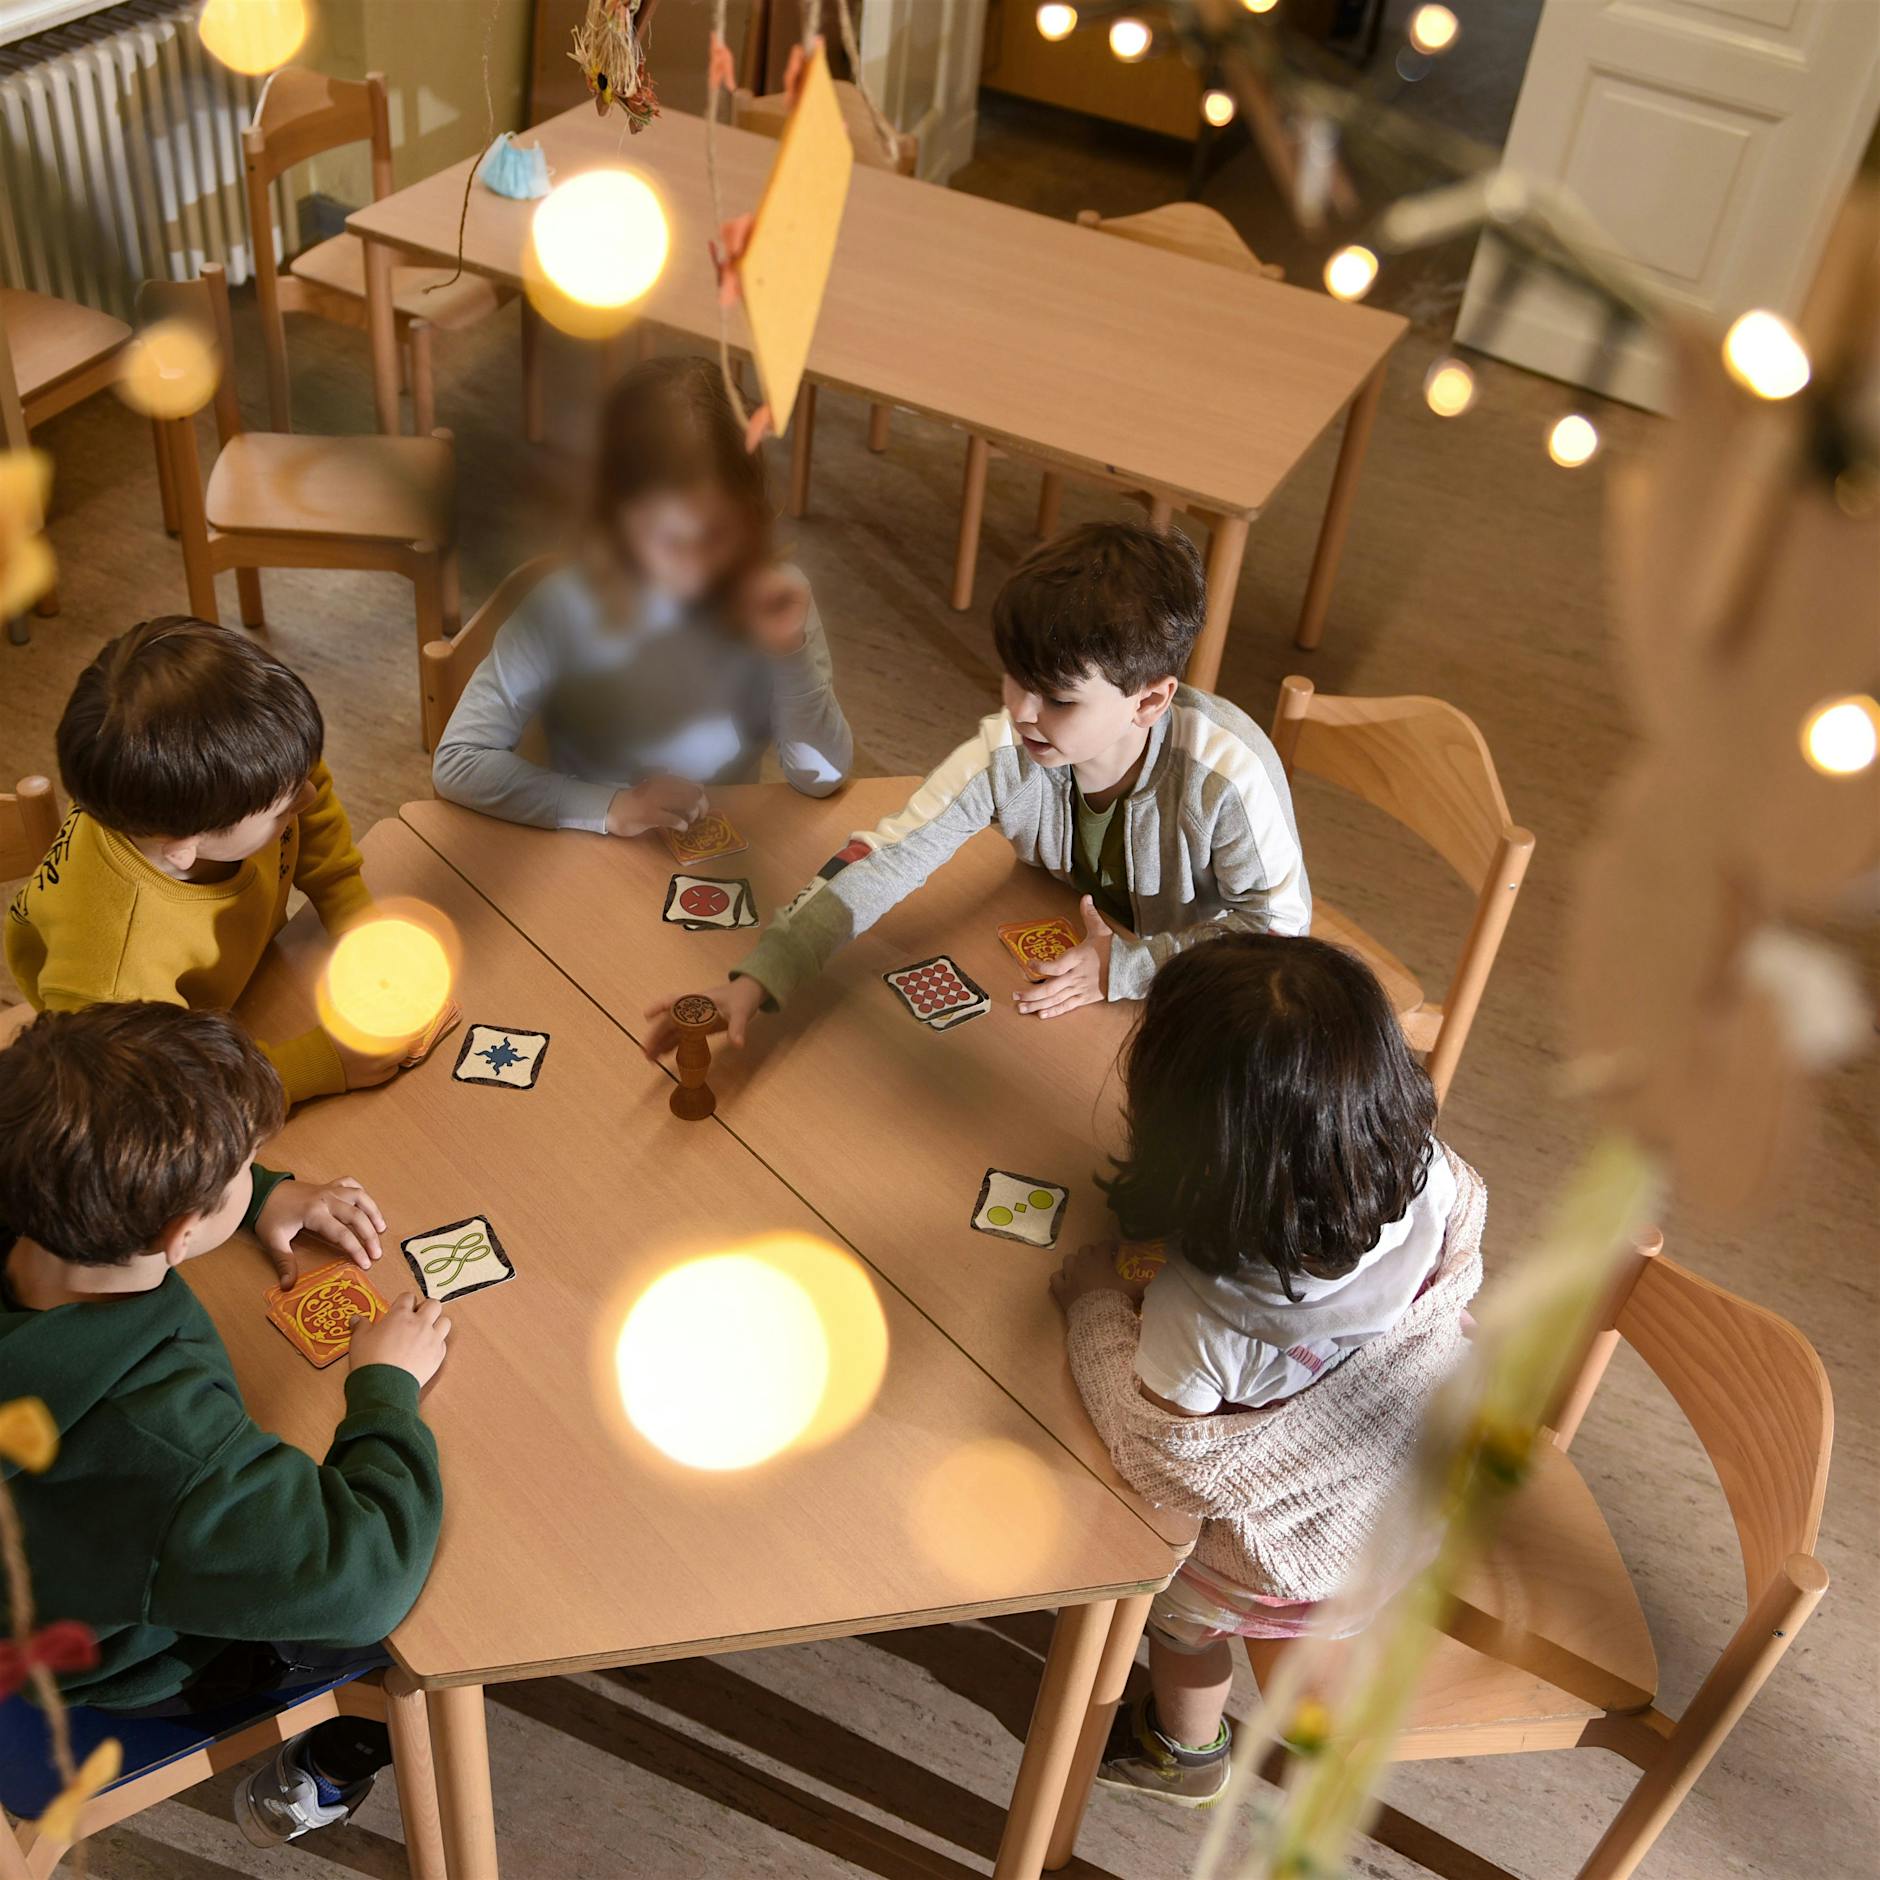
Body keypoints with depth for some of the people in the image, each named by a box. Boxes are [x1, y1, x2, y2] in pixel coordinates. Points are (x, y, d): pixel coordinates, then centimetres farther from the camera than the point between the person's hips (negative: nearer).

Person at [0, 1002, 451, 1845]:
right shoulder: (162, 1446, -48)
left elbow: (108, 1181, -2)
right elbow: (365, 1577, -36)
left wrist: (263, 1197, -9)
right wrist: (386, 1386, -24)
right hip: (161, 1662, -6)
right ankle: (323, 1776, 31)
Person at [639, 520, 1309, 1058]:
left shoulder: (1230, 777, -34)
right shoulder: (1003, 755, -26)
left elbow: (1279, 926, -22)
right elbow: (882, 862, -28)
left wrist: (1123, 968, -29)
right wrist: (756, 979, -38)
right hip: (1074, 940, 2)